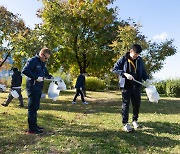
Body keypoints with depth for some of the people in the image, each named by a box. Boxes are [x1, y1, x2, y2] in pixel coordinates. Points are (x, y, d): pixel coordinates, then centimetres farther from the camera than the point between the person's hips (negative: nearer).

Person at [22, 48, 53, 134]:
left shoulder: (42, 63, 17)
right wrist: (36, 77, -23)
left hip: (38, 88, 9)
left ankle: (34, 125, 25)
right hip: (32, 88, -9)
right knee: (32, 107, -5)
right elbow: (24, 71, -21)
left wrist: (50, 77, 9)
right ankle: (31, 129, 1)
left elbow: (45, 73, 28)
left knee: (35, 107, 15)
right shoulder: (33, 60, -11)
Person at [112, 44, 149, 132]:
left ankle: (135, 120, 29)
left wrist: (146, 79, -1)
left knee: (137, 103, 9)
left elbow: (143, 71, 18)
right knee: (125, 104, -1)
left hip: (137, 86, 4)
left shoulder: (139, 60, 7)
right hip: (126, 86, -4)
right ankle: (125, 123, 6)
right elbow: (114, 69, -7)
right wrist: (125, 74, -19)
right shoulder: (123, 59, -5)